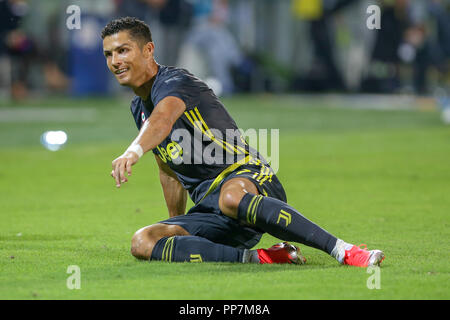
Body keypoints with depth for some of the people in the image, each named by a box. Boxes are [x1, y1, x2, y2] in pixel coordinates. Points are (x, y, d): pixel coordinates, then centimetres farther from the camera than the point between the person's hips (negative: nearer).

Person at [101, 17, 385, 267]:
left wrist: (134, 152, -55)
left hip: (246, 177, -8)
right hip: (209, 211, 8)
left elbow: (162, 119, -35)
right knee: (143, 243, -19)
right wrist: (176, 224, 36)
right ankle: (258, 258, -23)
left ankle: (345, 251, -42)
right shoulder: (138, 107, 20)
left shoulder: (174, 82, -9)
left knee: (231, 197, -46)